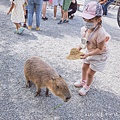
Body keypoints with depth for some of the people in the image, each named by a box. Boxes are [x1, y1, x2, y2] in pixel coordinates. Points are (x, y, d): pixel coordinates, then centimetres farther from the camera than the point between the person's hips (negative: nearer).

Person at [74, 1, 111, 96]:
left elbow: (100, 49, -28)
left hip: (99, 56, -6)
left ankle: (86, 87, 35)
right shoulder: (85, 29, -16)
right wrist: (80, 47, -15)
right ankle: (83, 81, 51)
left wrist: (88, 54, -33)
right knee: (84, 67, 23)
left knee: (90, 73, 7)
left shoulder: (100, 33, -36)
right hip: (89, 52, 6)